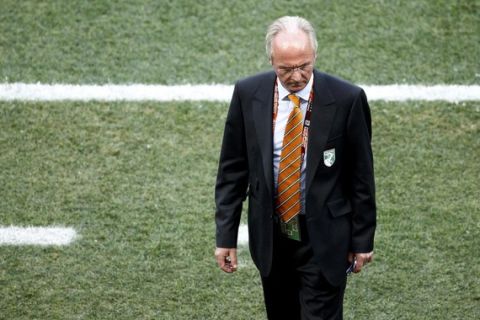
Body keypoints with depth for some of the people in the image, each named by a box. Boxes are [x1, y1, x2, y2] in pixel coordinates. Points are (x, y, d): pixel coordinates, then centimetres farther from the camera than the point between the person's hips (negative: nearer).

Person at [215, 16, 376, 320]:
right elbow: (232, 169, 1)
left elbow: (362, 175, -5)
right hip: (270, 235, 3)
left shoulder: (347, 99, -14)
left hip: (323, 237, -3)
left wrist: (363, 239, -1)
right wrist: (226, 236, -1)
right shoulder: (248, 94, -7)